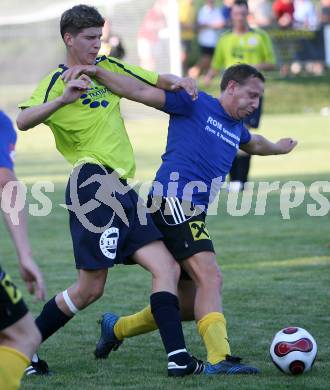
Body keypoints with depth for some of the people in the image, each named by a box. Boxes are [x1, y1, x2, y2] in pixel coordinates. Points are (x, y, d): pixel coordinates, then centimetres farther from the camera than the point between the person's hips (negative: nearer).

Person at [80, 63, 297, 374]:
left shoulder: (236, 128, 23)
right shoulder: (194, 104, -1)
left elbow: (253, 143, 47)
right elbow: (141, 92, -4)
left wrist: (276, 148, 66)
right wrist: (96, 73, -13)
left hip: (192, 215, 9)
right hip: (172, 204, -9)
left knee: (189, 306, 9)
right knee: (210, 278, -22)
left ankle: (116, 328, 28)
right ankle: (219, 358, -29)